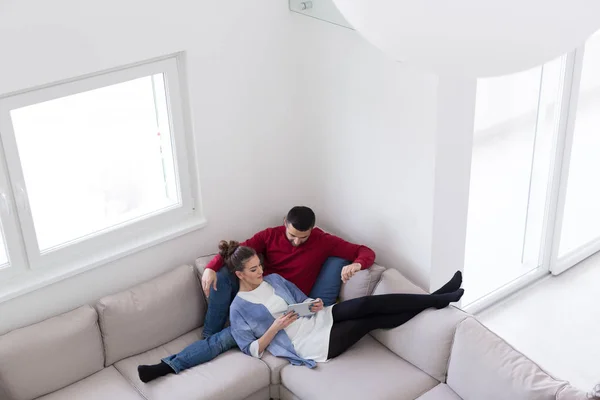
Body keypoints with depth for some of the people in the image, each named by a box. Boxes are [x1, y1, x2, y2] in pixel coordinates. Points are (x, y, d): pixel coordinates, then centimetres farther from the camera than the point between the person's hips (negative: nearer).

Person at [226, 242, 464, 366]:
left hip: (317, 319, 7)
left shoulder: (274, 279, 11)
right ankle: (436, 301, -16)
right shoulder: (239, 308, -7)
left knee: (366, 305, -19)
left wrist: (315, 305, -4)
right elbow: (252, 350, -8)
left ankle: (435, 298, -17)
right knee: (372, 321, -19)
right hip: (309, 343, -6)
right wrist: (275, 327, -20)